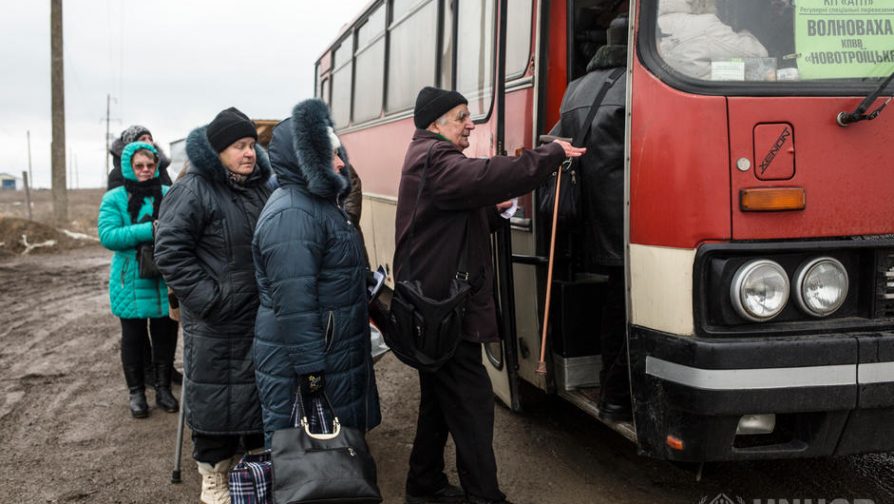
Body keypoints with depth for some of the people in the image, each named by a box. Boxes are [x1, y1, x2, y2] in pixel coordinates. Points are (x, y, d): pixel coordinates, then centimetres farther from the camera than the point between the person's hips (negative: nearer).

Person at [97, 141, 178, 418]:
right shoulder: (115, 198, -3)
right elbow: (107, 235, -14)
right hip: (131, 281, -1)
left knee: (165, 334, 9)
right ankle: (136, 393, 23)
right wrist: (149, 231, -23)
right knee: (133, 336, 9)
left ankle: (163, 388, 26)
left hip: (165, 279, 2)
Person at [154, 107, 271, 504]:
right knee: (214, 394, 3)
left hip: (259, 315, 7)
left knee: (259, 390, 15)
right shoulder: (193, 190, -14)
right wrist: (207, 297, -20)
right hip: (214, 321, -7)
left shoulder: (260, 186, 9)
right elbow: (170, 250, -17)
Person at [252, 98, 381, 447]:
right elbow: (293, 304, -26)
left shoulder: (319, 202, 14)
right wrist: (311, 370, -25)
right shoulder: (291, 215, -21)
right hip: (298, 367, -10)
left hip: (332, 353, 10)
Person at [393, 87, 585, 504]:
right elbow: (487, 177, -32)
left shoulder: (427, 159, 20)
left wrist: (494, 211, 7)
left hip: (435, 305, 11)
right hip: (446, 309, -11)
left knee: (441, 398, 18)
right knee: (472, 402, -7)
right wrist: (552, 153, -21)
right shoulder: (434, 160, -15)